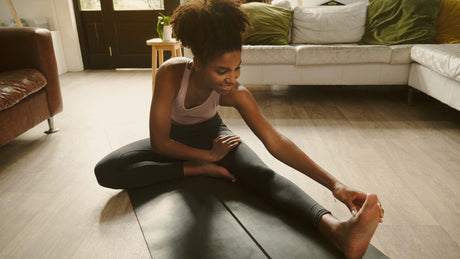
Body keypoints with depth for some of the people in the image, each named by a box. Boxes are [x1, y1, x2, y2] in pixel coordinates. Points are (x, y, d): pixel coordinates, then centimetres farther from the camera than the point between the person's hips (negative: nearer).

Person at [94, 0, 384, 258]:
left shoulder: (236, 93, -27)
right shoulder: (171, 74, -34)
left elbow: (276, 141, -31)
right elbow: (159, 142, -27)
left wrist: (334, 183, -38)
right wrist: (208, 157, -20)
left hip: (211, 133, 0)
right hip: (173, 139, 1)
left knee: (261, 173, -32)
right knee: (106, 170, -25)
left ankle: (337, 229, -53)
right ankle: (198, 170, -26)